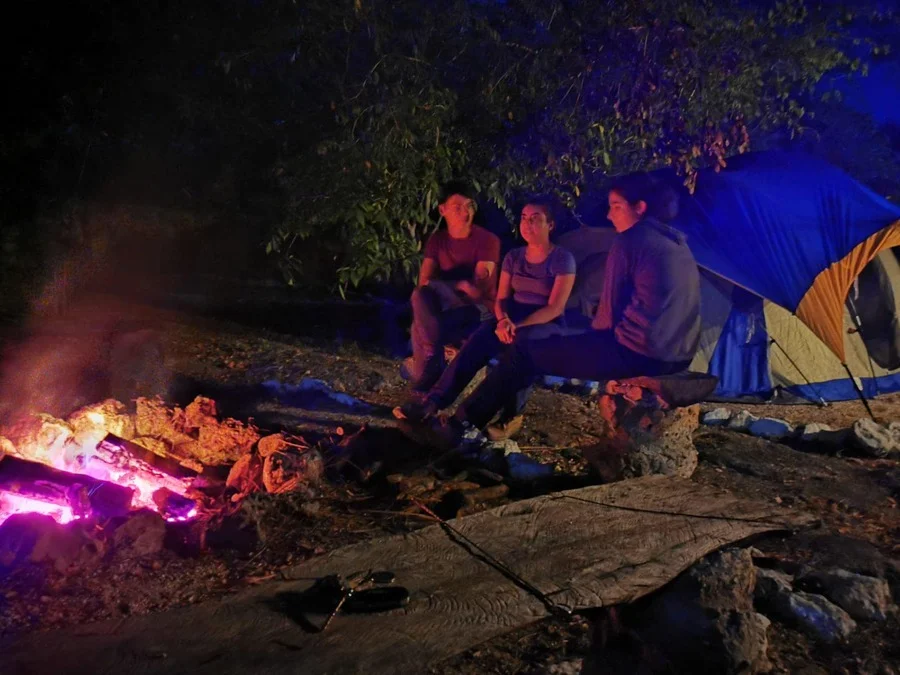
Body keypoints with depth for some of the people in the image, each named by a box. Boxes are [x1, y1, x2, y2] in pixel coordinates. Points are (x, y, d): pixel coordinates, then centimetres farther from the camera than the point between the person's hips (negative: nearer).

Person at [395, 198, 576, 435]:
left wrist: (519, 326, -27)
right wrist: (503, 320, -19)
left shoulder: (562, 259, -6)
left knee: (519, 342, -40)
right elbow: (501, 299, 5)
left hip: (546, 326, -4)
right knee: (479, 340, -29)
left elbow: (555, 308, -15)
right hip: (512, 319, 4)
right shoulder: (513, 257, 10)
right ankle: (433, 401, -40)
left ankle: (511, 415, -31)